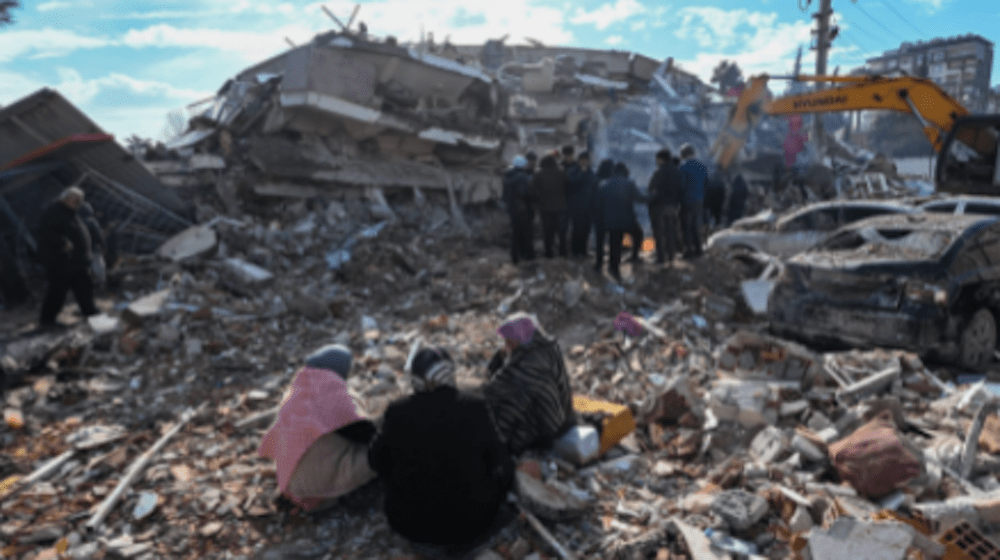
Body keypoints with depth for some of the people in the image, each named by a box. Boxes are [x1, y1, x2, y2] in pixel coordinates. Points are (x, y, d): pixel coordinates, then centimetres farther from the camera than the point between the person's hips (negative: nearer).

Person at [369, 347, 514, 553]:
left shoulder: (397, 412, -15)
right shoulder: (474, 407, -18)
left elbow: (378, 461, 3)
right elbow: (495, 457, -2)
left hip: (409, 523, 2)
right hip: (468, 520, -2)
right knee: (504, 465, 21)